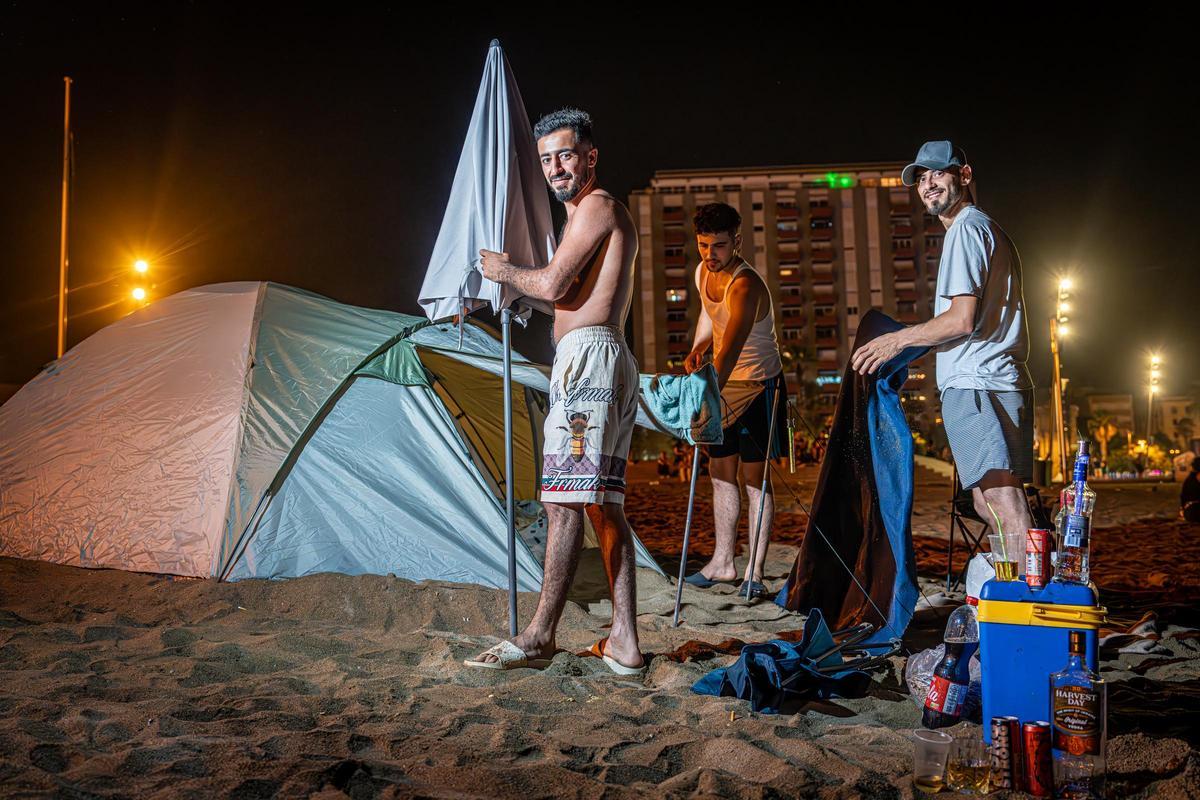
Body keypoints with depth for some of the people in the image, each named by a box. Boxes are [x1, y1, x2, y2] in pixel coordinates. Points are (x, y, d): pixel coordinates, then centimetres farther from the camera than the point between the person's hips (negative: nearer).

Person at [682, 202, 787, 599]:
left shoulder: (745, 286, -29)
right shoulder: (703, 272, -4)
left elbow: (732, 344, -45)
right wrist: (698, 348, 2)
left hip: (759, 385, -8)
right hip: (724, 384, 8)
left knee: (754, 476, -5)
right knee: (721, 472, 11)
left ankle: (754, 572, 2)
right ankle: (723, 562, 22)